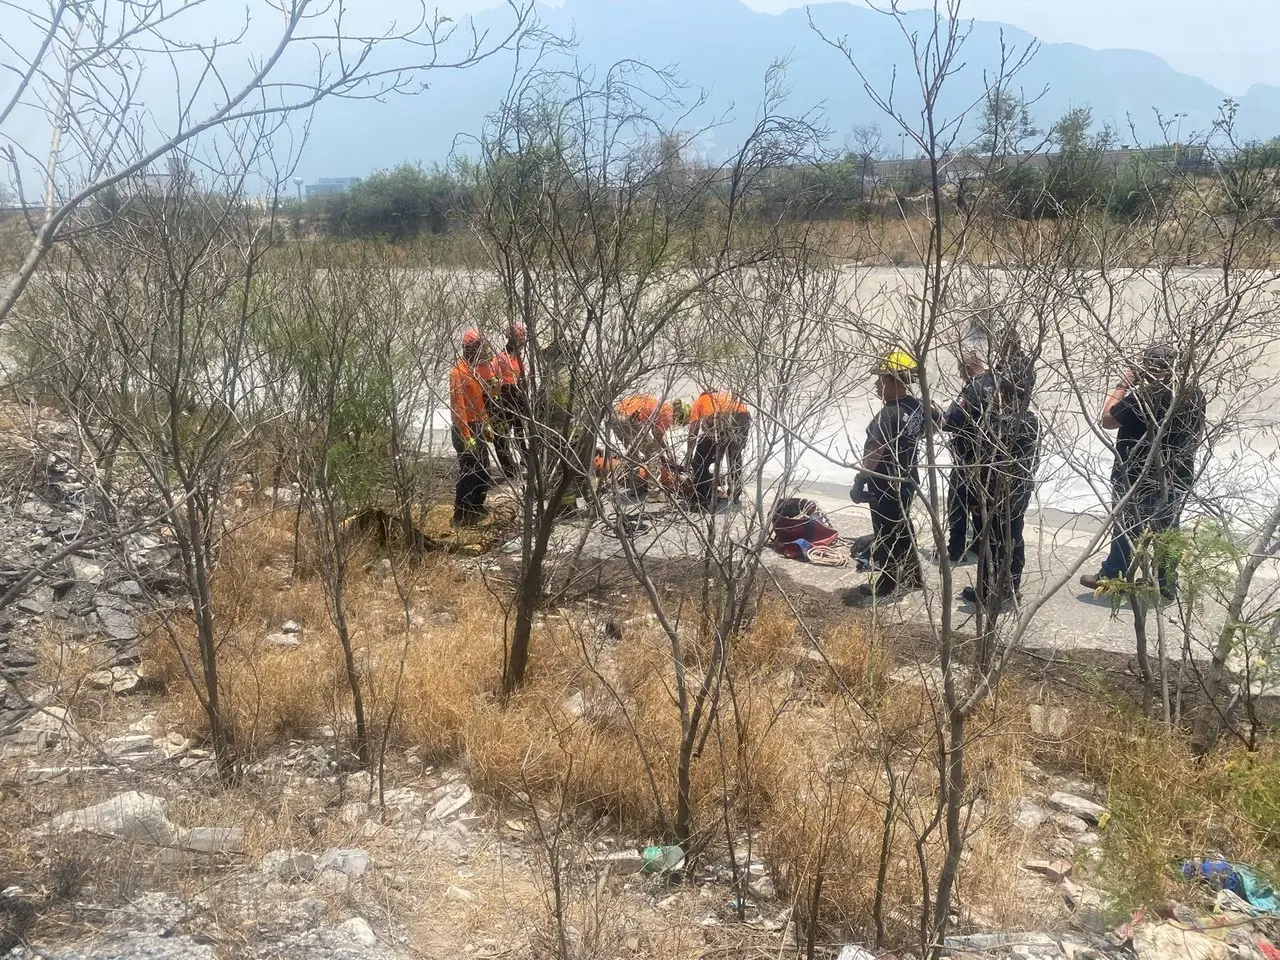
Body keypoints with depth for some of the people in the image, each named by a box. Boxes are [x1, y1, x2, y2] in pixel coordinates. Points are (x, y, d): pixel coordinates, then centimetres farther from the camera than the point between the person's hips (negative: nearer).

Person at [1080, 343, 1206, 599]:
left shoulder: (1140, 398, -26)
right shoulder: (1193, 394, -5)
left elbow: (1107, 420, -14)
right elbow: (1198, 436, 7)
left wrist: (1122, 386, -9)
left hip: (1137, 477, -5)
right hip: (1177, 476, 5)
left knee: (1126, 527, 11)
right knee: (1168, 528, 17)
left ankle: (1111, 577, 25)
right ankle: (1167, 584, 25)